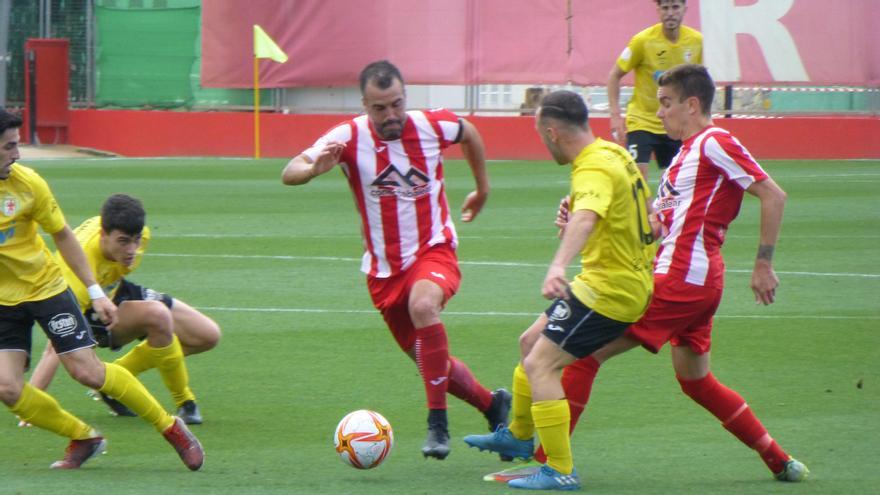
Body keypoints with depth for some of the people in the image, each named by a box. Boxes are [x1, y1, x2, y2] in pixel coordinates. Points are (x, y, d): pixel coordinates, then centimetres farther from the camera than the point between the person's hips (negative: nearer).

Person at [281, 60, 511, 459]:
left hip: (433, 250, -2)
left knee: (423, 306, -35)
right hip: (383, 266, 2)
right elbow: (289, 174, -21)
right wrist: (315, 169, -43)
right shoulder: (349, 137, -12)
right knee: (431, 362, 10)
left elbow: (470, 134, 15)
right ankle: (492, 404, 39)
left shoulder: (432, 126, -9)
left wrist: (483, 189, 23)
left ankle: (438, 424, -30)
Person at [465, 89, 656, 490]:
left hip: (608, 290, -10)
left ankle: (560, 471, -12)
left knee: (541, 365, -12)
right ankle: (518, 435, 40)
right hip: (632, 282, 10)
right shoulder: (615, 153, 8)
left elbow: (586, 217, -45)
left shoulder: (594, 169, -23)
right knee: (533, 340, 23)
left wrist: (559, 266, -61)